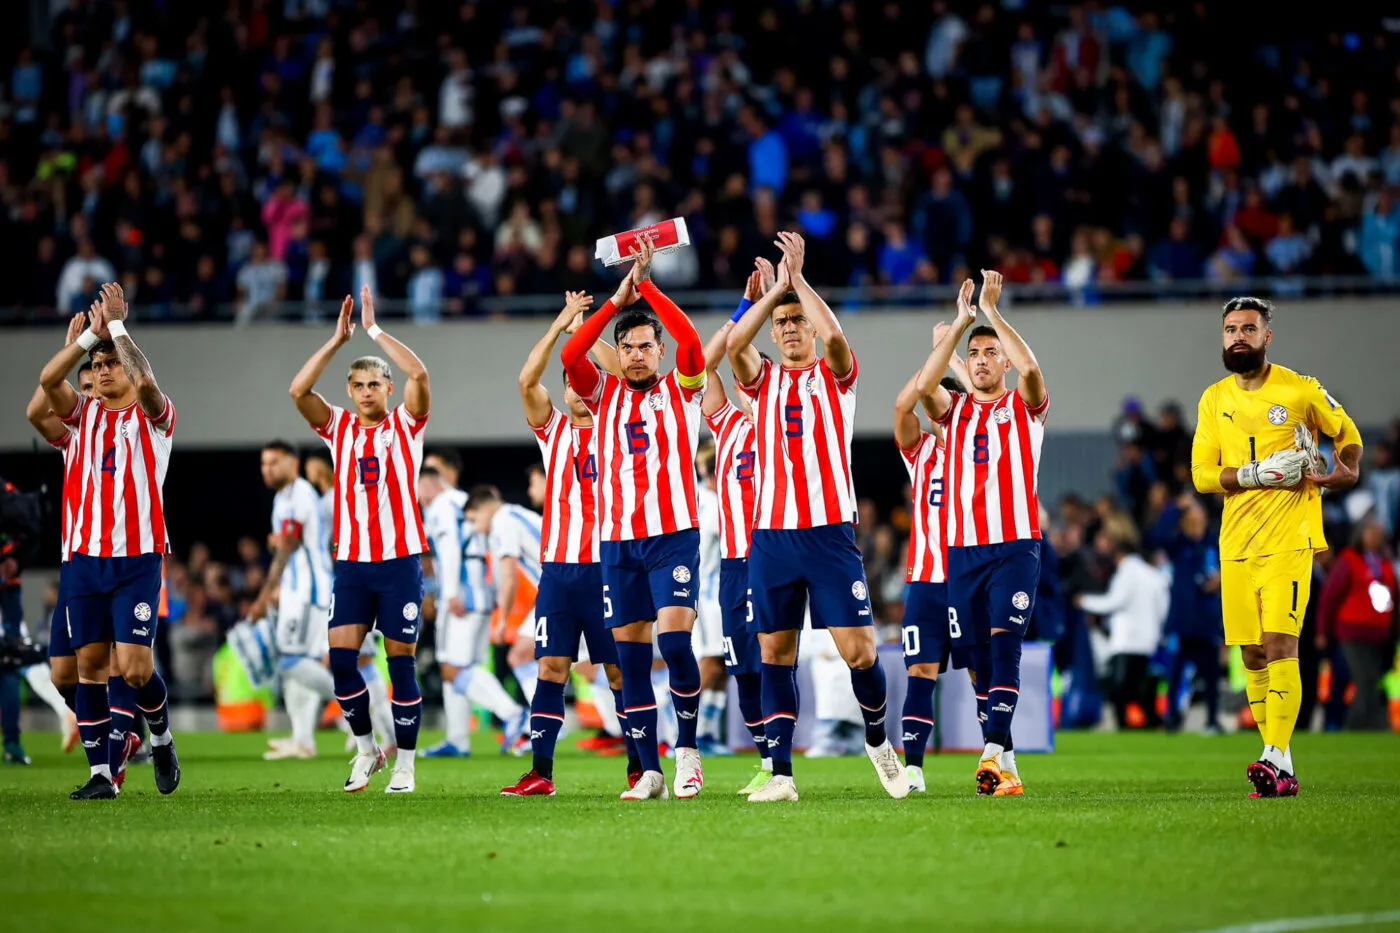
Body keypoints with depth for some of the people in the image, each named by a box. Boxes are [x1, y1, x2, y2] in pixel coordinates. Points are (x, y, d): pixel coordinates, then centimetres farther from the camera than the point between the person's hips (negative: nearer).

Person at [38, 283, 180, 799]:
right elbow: (48, 379, -6)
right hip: (86, 557, 4)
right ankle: (101, 773, 4)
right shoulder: (86, 414, 11)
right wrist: (91, 334, -10)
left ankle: (161, 736, 18)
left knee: (133, 664, -11)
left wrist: (117, 326, -16)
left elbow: (145, 380, -21)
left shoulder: (154, 416, 1)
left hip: (137, 558, -4)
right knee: (91, 662, 1)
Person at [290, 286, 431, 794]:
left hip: (400, 560, -2)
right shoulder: (339, 427, 9)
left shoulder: (405, 424, 3)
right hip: (351, 561, 2)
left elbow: (419, 374, -14)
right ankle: (366, 748, 10)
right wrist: (338, 339, -7)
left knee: (401, 661, -1)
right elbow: (298, 390, -6)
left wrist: (375, 330, -11)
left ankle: (404, 764, 7)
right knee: (341, 658, -8)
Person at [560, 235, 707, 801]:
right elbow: (570, 355, -4)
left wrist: (648, 286, -9)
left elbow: (690, 341, -12)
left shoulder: (681, 390, 6)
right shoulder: (605, 396, 13)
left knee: (674, 640, -17)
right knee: (630, 656, 1)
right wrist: (618, 299, -6)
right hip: (617, 541, 3)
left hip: (673, 534, -3)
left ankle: (686, 747, 0)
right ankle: (649, 772, 5)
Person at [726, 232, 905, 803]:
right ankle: (781, 774, 1)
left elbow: (833, 334, -15)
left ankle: (877, 740, 17)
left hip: (829, 532, -2)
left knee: (858, 649, -8)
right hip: (770, 535, 2)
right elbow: (733, 343, -8)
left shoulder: (835, 375, 6)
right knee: (774, 655, 0)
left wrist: (798, 277, -9)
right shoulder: (763, 381, 12)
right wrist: (776, 288, -6)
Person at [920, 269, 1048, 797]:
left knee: (1004, 644, -16)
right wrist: (960, 324, -10)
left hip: (1016, 545, -3)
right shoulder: (954, 410, 13)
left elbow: (1030, 368, -16)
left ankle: (993, 752, -26)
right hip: (963, 549, 3)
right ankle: (1005, 765, 8)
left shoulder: (1025, 408, 5)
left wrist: (992, 310, -14)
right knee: (980, 657, 3)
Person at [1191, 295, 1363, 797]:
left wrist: (1349, 471, -7)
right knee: (1252, 654, 5)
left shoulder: (1302, 391, 0)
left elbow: (1347, 433, 15)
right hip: (1236, 544, 4)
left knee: (1280, 643, -17)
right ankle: (1280, 768, 13)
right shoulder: (1214, 399, 10)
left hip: (1288, 539, -4)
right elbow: (1201, 474, 5)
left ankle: (1278, 759, -22)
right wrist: (1257, 474, -11)